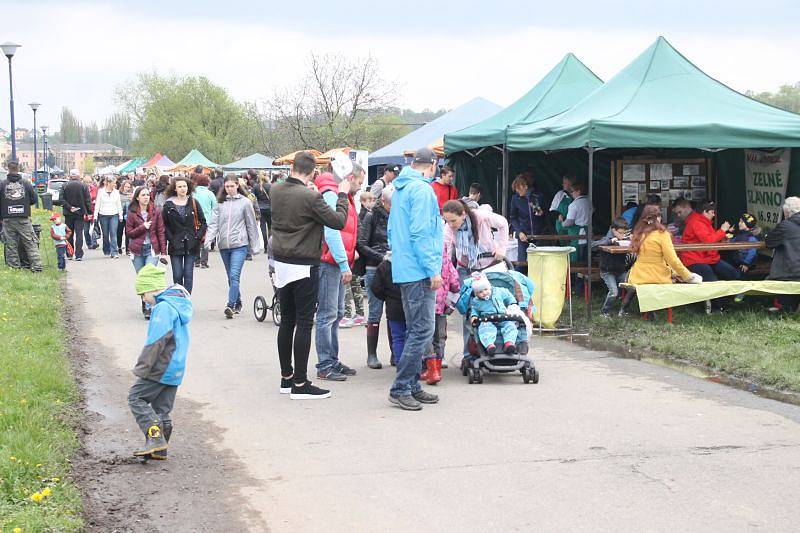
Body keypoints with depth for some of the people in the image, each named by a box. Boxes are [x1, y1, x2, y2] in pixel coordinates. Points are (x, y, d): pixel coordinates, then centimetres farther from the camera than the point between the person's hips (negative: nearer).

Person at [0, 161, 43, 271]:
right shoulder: (26, 183, 0)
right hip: (23, 219, 0)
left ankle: (14, 266, 7)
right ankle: (36, 265, -2)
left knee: (11, 245, 6)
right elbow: (34, 199, 6)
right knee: (30, 244, 3)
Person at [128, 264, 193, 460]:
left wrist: (142, 368, -14)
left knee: (136, 397, -1)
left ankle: (155, 437, -11)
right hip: (176, 369, 9)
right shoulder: (179, 304, 13)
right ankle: (159, 450, 18)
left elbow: (155, 343, -21)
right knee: (163, 408, 13)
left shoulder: (163, 308, -18)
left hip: (161, 369, -9)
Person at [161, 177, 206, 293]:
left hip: (191, 245, 1)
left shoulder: (193, 203, 3)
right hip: (175, 245, 0)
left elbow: (203, 222, 7)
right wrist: (170, 239, -7)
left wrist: (198, 237, -3)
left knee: (188, 275, 1)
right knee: (177, 275, 1)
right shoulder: (168, 205, 1)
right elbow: (164, 224, 3)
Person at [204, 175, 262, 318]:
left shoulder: (245, 202, 0)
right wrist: (208, 239, -12)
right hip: (224, 245, 4)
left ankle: (230, 305, -20)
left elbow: (251, 225, 4)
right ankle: (238, 302, 26)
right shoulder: (220, 203, 8)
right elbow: (214, 223, 4)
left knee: (234, 275, -16)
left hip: (239, 245, -4)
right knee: (231, 277, 12)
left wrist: (254, 246, 4)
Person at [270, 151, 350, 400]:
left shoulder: (275, 190, 0)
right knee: (304, 324, -2)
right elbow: (338, 221, -12)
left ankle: (286, 377, 22)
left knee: (286, 321, 15)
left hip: (281, 265, 7)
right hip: (304, 267, -7)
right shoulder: (310, 197, -20)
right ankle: (300, 384, 0)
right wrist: (343, 195, 1)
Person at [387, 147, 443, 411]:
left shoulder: (400, 189, 16)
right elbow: (420, 233, -19)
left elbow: (392, 231, 22)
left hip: (404, 270, 10)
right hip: (419, 271, -10)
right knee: (423, 331, -8)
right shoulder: (422, 190, -13)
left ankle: (412, 386, 18)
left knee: (415, 330, 15)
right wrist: (433, 270, -17)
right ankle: (400, 388, -8)